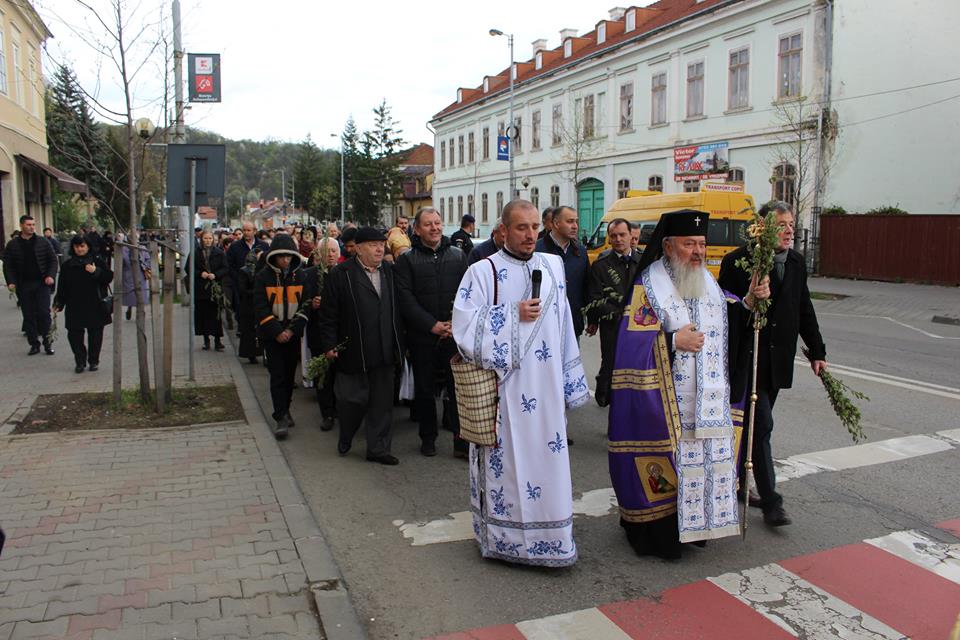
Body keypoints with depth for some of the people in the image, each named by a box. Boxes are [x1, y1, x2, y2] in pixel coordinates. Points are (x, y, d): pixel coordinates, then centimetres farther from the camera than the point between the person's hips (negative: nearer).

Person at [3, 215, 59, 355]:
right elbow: (8, 265, 5)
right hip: (23, 286, 1)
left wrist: (51, 276, -10)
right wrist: (11, 282, -7)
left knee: (44, 313, -6)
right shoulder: (12, 245, 4)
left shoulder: (43, 242, 4)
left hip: (42, 284, -1)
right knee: (28, 316, 6)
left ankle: (47, 342, 5)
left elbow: (53, 260, 5)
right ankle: (34, 344, 13)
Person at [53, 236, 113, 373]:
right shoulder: (68, 265, 9)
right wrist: (59, 303, 7)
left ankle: (93, 361, 16)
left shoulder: (97, 261, 2)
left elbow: (109, 276, -4)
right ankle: (80, 361, 10)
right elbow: (62, 287, 11)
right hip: (75, 308, 2)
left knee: (95, 333, 4)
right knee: (74, 334, -2)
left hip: (95, 306, -2)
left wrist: (96, 271, -18)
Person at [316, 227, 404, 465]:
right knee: (353, 400, 6)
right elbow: (328, 313, -6)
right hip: (353, 353, -4)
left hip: (384, 352, 5)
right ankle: (344, 441, 32)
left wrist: (399, 342, 10)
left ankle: (378, 448, 20)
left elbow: (397, 309, 14)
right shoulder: (340, 274, -6)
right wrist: (329, 344, -9)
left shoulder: (389, 271, 9)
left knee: (382, 403, 9)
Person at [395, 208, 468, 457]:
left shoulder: (458, 255, 8)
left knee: (458, 387, -1)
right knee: (425, 389, 10)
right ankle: (428, 438, 25)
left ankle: (462, 440, 8)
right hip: (422, 336, -1)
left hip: (455, 334, 1)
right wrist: (432, 325, -13)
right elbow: (406, 298, -7)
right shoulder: (407, 260, 2)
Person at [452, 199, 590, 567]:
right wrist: (513, 315, -15)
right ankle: (503, 538, 21)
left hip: (545, 391, 4)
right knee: (506, 462, 4)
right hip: (503, 390, -4)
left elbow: (563, 326, 12)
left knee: (547, 459, 8)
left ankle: (547, 533, 24)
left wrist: (570, 381, 12)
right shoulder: (483, 272, -4)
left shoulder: (552, 267, 9)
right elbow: (464, 327, -12)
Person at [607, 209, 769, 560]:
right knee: (668, 462, -1)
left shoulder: (708, 283, 13)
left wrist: (749, 301, -2)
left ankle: (695, 523, 27)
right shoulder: (650, 285, -8)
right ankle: (657, 531, 14)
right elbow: (632, 341, -14)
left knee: (706, 458, 11)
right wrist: (675, 340, -17)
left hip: (709, 400, 7)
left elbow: (731, 325, 14)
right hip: (666, 402, -6)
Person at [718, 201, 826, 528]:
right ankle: (770, 501, -1)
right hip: (747, 359, -7)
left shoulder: (796, 262, 10)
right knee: (761, 425, -7)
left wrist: (817, 351, 14)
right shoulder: (737, 262, -11)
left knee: (756, 423, 15)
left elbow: (804, 311, 16)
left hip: (778, 361, 7)